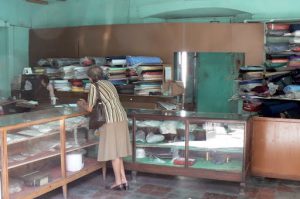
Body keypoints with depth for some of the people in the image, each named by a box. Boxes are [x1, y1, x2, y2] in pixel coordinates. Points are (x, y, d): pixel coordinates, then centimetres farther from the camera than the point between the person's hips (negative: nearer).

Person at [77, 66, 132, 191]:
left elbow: (89, 109, 1)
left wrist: (80, 105, 22)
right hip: (121, 118, 8)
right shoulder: (108, 83, 21)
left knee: (113, 151, 1)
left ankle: (118, 183, 9)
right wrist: (86, 102, 37)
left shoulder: (94, 86, -2)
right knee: (117, 150, 14)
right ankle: (123, 180, 18)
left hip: (113, 120, -8)